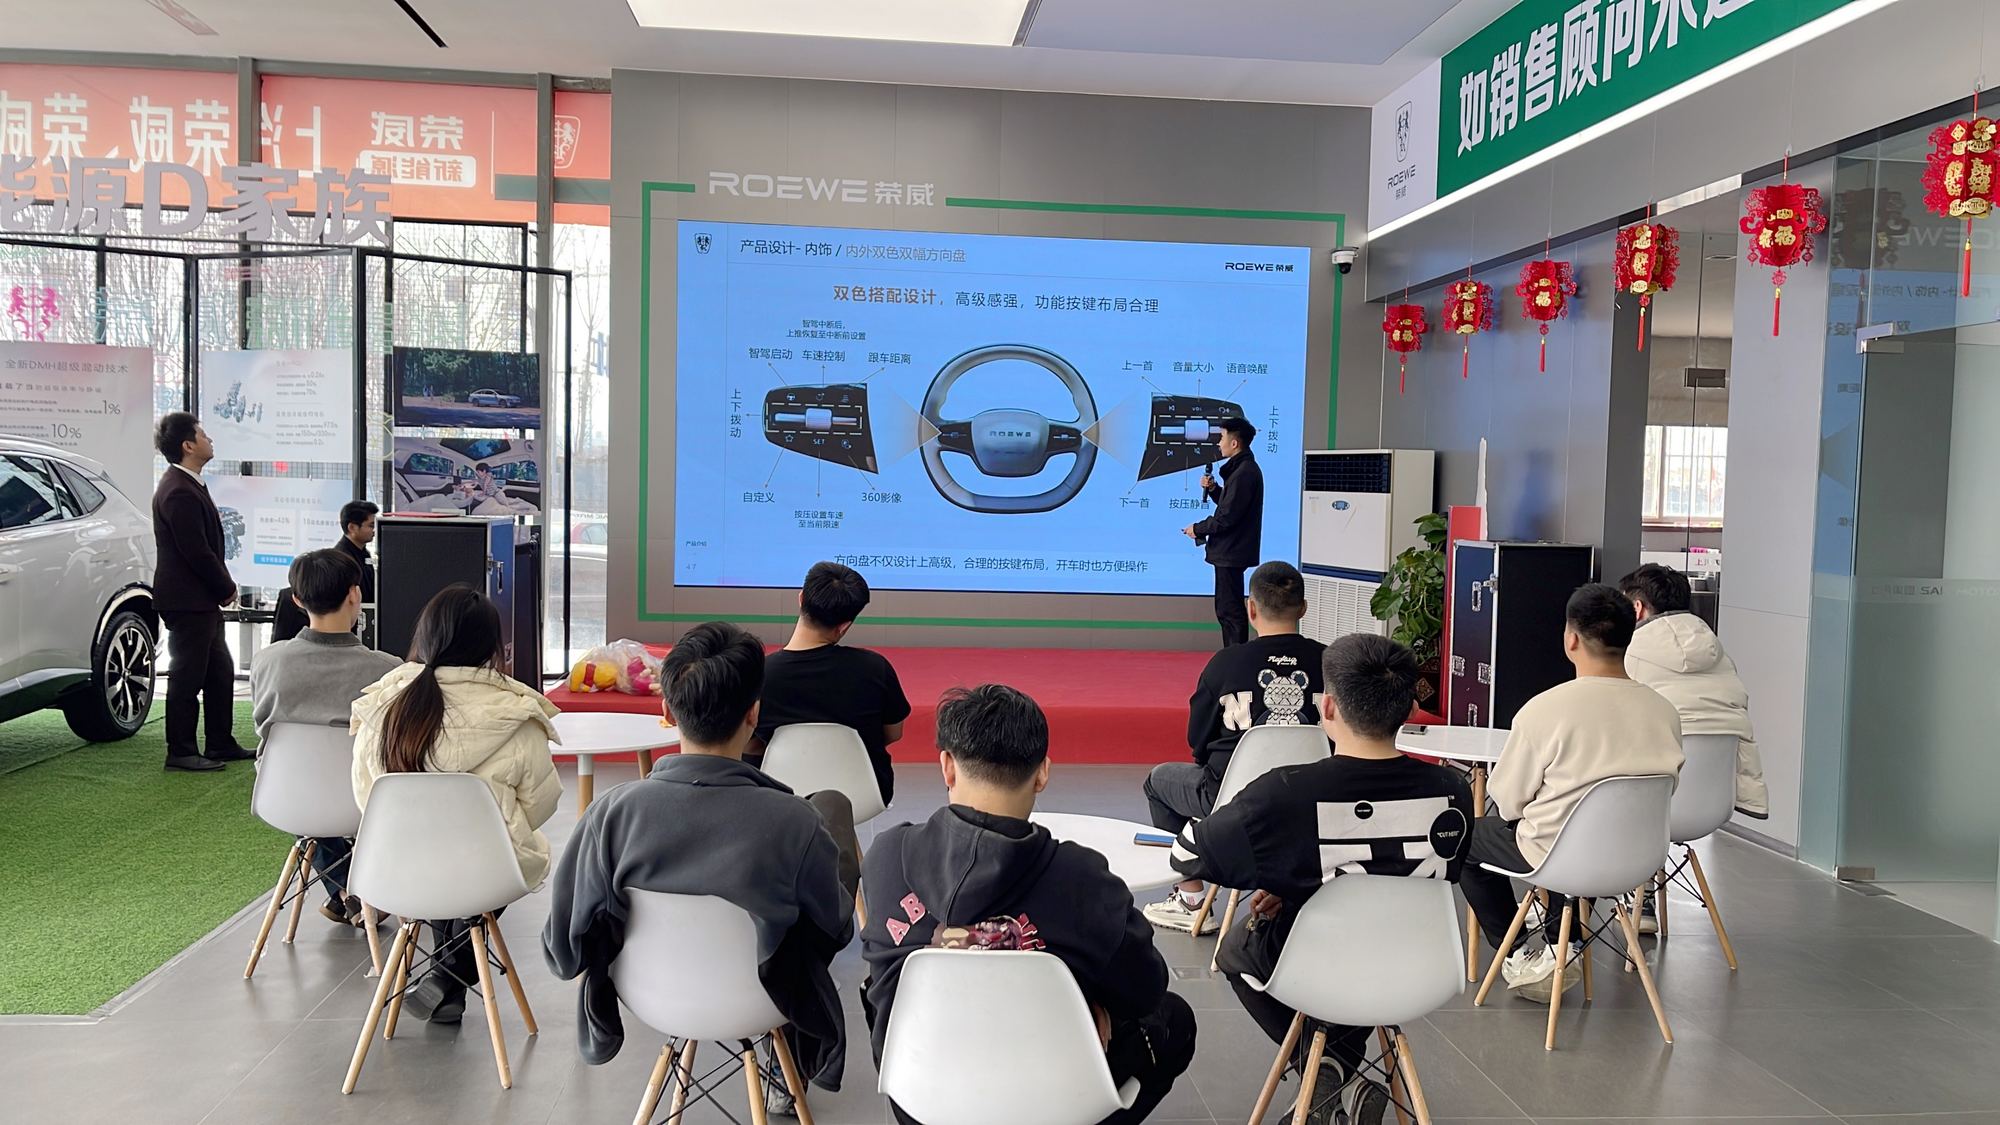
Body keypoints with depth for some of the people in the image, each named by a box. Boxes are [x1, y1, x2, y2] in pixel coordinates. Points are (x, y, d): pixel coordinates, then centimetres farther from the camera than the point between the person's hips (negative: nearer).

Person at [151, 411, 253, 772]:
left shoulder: (189, 485, 13)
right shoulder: (179, 492, -20)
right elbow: (197, 552, -22)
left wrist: (223, 586, 8)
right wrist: (227, 588, -10)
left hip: (202, 600, 10)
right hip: (187, 600, -10)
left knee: (220, 672, 15)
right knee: (187, 676, -1)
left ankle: (222, 745, 23)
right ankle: (180, 752, 8)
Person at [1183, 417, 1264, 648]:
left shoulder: (1243, 473, -19)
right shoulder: (1244, 468, 14)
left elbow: (1227, 517, -21)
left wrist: (1197, 529, -8)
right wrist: (1213, 488, 4)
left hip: (1231, 553, -11)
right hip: (1230, 550, 11)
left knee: (1230, 610, -6)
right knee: (1226, 609, 16)